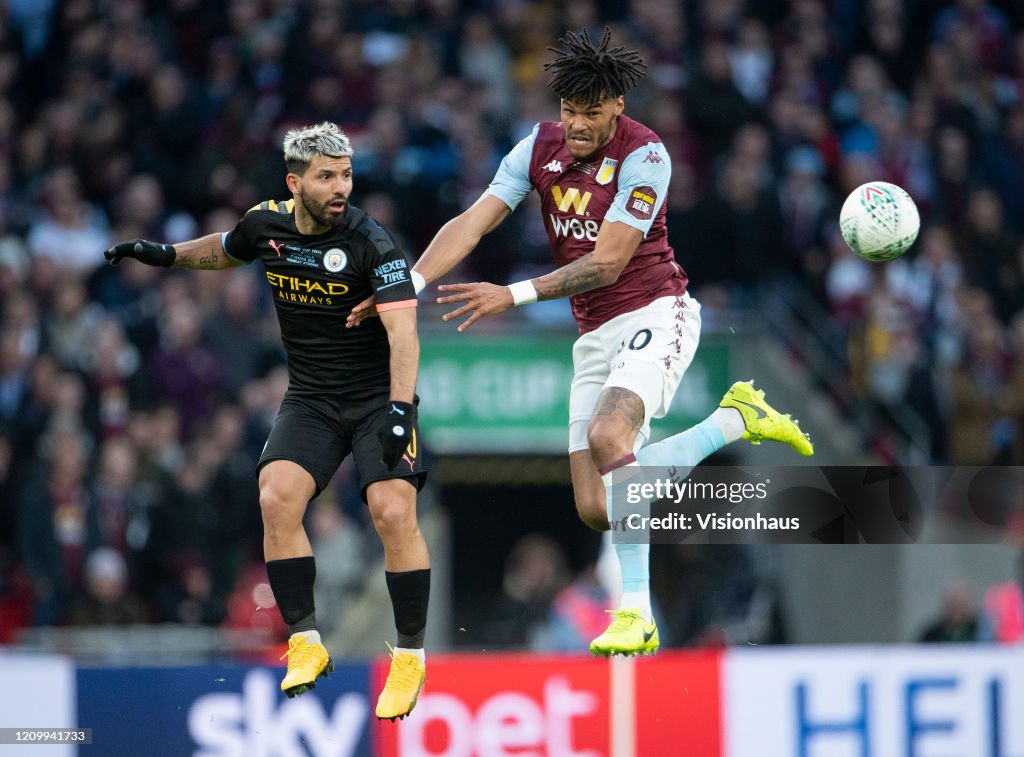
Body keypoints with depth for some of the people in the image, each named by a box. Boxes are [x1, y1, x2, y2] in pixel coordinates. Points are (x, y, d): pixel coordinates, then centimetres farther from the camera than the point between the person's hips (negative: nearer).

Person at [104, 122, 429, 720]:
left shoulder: (371, 241, -17)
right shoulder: (267, 225, -2)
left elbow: (402, 331, -26)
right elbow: (226, 249, 25)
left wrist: (399, 409, -37)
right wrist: (166, 254, 15)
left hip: (378, 396, -4)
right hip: (310, 398, 4)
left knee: (393, 510, -22)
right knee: (277, 497, -20)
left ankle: (411, 655, -5)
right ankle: (307, 645, -9)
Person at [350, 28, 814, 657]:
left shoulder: (645, 156, -16)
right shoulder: (540, 148, 2)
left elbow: (608, 262, -20)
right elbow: (471, 224, -4)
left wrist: (515, 295, -25)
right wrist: (406, 285, -18)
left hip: (656, 315, -7)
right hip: (595, 335, 7)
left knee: (608, 435, -33)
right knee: (598, 508, -1)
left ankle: (636, 614, -26)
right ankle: (736, 419, 20)